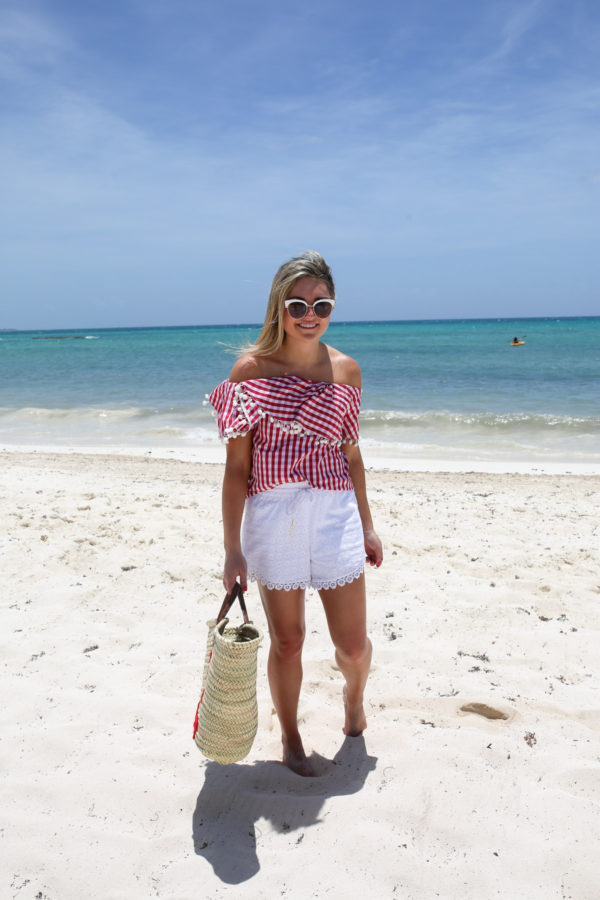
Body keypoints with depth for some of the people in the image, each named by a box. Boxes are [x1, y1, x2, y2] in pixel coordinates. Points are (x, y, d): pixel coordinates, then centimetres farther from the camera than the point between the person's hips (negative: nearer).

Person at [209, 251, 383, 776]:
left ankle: (354, 698, 44)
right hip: (271, 517, -2)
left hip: (335, 515, 2)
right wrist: (233, 548, -7)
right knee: (287, 641, 11)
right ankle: (290, 738, 38)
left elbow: (351, 455, 12)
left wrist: (367, 525, 14)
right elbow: (237, 466, -5)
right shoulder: (251, 369, -6)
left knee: (353, 644, 7)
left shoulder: (345, 370, 3)